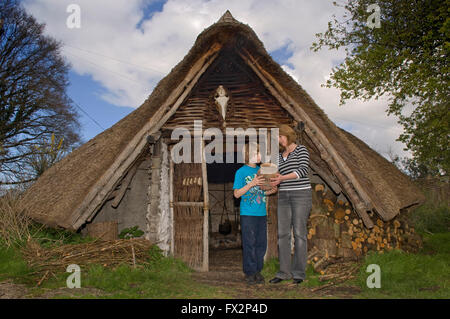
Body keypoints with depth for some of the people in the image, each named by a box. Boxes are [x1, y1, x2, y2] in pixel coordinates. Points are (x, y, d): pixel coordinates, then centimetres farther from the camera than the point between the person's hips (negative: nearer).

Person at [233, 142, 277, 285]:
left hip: (261, 213, 6)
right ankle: (249, 272, 9)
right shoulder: (241, 172, -5)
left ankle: (258, 271, 20)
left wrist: (271, 191, -1)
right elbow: (237, 194, -9)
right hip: (248, 214, -5)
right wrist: (252, 184, -19)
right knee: (249, 244, -2)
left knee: (261, 243, 8)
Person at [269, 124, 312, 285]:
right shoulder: (280, 156, 17)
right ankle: (284, 272, 7)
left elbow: (303, 170, -15)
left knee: (299, 233, -4)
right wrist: (275, 182, -3)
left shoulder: (301, 150, -1)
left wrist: (283, 178, -23)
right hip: (284, 196, 6)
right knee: (283, 233, 1)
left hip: (301, 195, -6)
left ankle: (299, 272, 4)